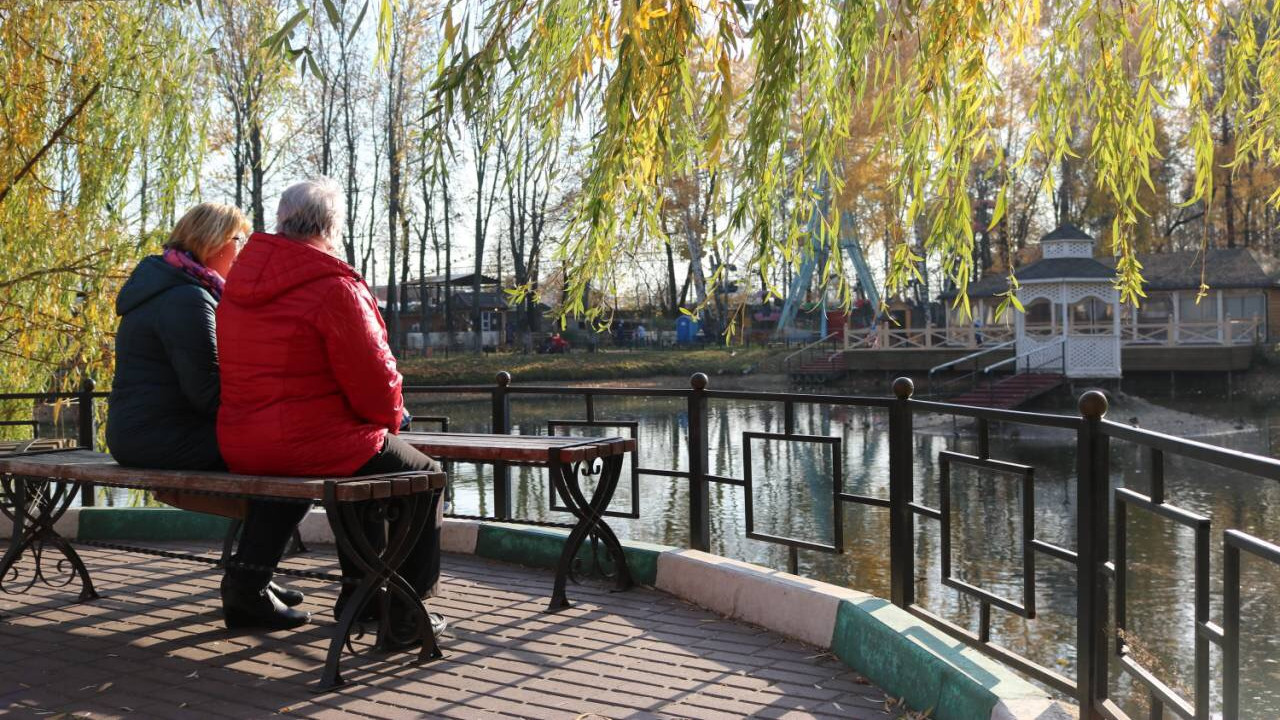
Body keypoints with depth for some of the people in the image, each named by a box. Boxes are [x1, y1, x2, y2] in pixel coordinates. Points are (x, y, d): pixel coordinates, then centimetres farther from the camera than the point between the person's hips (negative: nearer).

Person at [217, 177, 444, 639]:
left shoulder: (240, 284, 9)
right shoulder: (334, 288, -18)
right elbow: (374, 380, -17)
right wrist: (392, 416, 7)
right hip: (310, 447, -8)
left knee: (362, 461, 34)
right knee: (424, 476, 14)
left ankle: (359, 591, 38)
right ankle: (406, 615, 13)